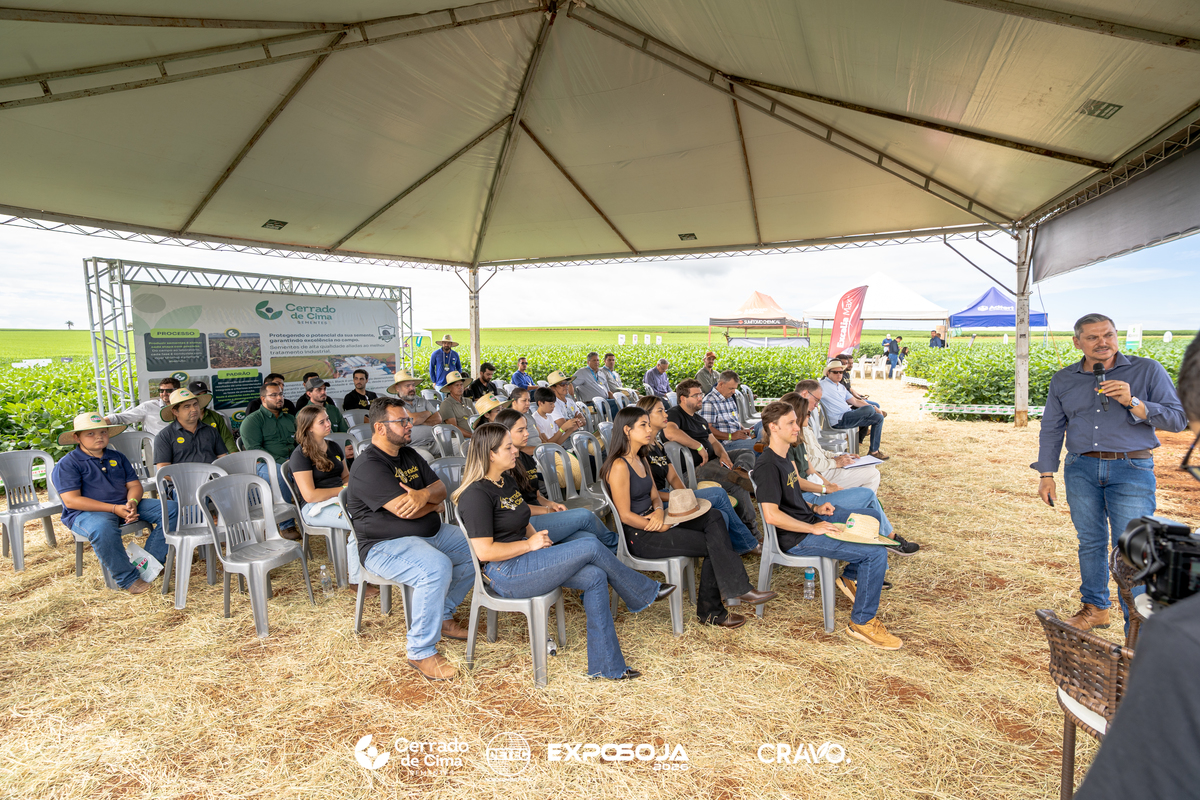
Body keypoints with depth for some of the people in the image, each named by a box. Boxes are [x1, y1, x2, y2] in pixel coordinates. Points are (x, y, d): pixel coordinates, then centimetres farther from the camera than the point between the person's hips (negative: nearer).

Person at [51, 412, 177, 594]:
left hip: (124, 506, 6)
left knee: (170, 508, -13)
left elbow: (134, 484, 14)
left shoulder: (117, 457, 18)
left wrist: (132, 503, -11)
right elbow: (71, 500, -12)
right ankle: (128, 579, -28)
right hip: (86, 512, -6)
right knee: (102, 528, -42)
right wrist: (114, 509, -20)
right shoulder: (66, 464, -1)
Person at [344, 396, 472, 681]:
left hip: (430, 532, 9)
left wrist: (424, 494, -17)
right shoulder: (368, 467, -17)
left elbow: (440, 488, 9)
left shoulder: (409, 455, 12)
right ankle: (421, 652, -17)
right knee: (437, 567, -35)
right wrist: (433, 505, -3)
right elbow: (405, 509, -25)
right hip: (385, 545, -9)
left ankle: (441, 615, 17)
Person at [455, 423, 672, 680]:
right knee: (591, 547, -17)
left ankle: (606, 666, 0)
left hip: (524, 560, 9)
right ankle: (646, 592, 7)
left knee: (595, 577, -9)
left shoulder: (506, 480, 12)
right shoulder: (476, 494, -17)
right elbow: (484, 551, -22)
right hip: (505, 574, -9)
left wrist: (539, 537, 2)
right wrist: (530, 544, -14)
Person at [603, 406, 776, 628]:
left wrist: (660, 511, -8)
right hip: (638, 537, -9)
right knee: (713, 544, -11)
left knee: (713, 518, -8)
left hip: (651, 522, 9)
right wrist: (662, 527, -14)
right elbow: (625, 515, -19)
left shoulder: (641, 460, 13)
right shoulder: (619, 466, -18)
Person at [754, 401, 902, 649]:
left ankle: (850, 577, 23)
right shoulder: (767, 465, -22)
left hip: (808, 521, 10)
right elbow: (771, 515, -29)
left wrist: (814, 509, 6)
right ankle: (862, 622, -1)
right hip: (796, 539, -10)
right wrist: (813, 528, -20)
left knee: (871, 517, 17)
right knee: (876, 553, -14)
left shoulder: (783, 457, 11)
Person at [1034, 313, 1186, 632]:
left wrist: (1132, 403, -17)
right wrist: (1046, 475, 6)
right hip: (1081, 470, 3)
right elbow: (1051, 430, 12)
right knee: (1090, 542, 12)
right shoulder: (1063, 380, 8)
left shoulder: (1147, 370, 1)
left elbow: (1178, 419, -1)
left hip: (1131, 471, -3)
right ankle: (1095, 608, 28)